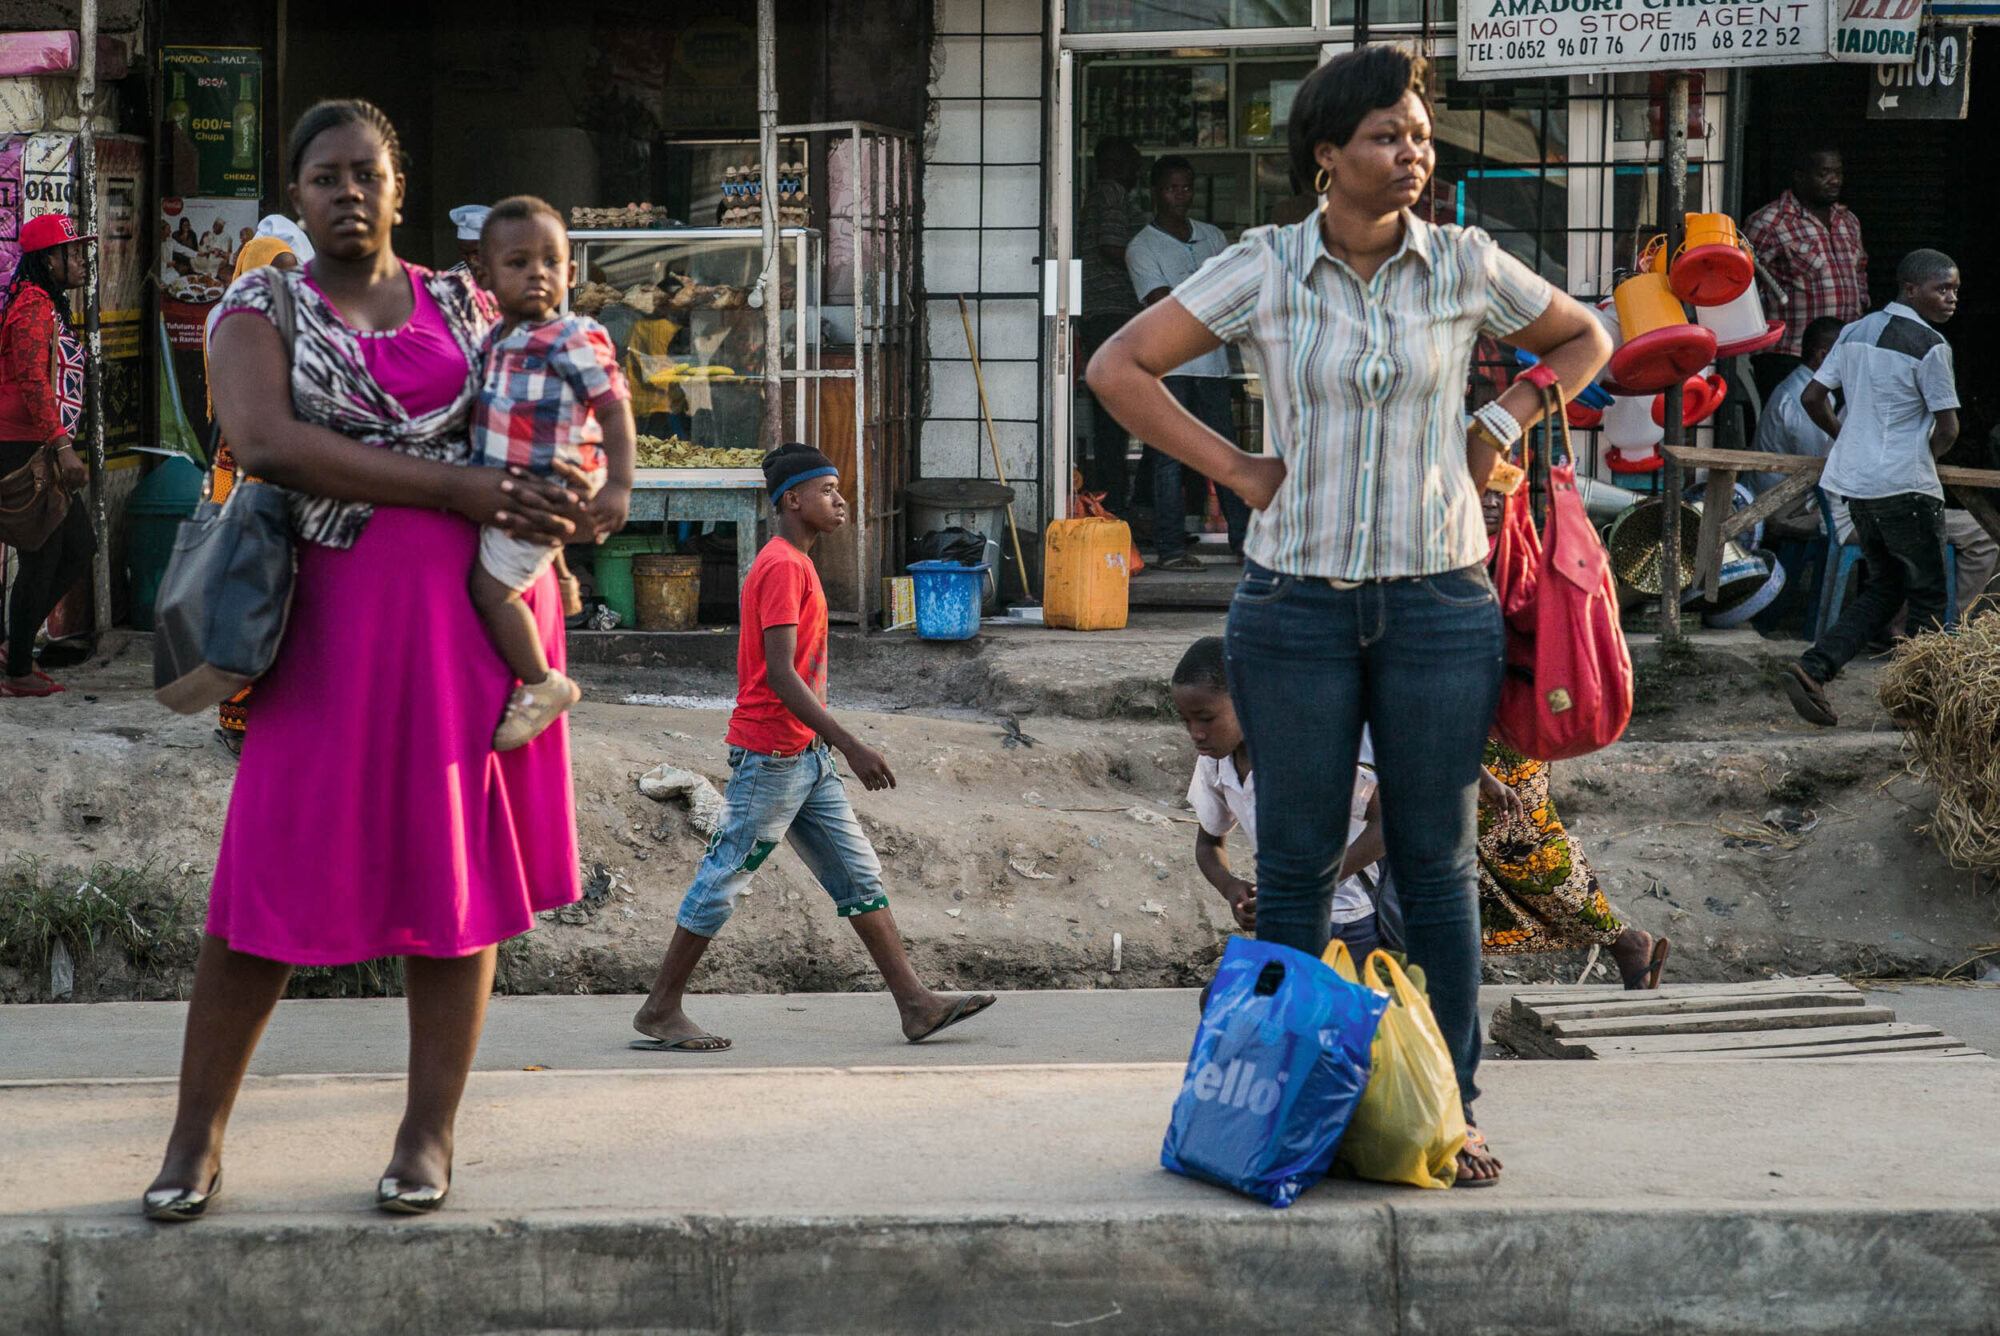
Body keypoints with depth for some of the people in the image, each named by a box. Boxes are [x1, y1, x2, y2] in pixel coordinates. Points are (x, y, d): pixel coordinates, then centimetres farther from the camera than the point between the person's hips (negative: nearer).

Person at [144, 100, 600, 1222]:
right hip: (343, 612, -2)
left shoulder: (462, 305, 14)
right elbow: (264, 440, -12)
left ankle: (430, 1136, 8)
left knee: (455, 863, 1)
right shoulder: (262, 309, 5)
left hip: (482, 606, 2)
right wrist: (455, 487, -18)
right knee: (279, 869, -4)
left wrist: (561, 506, 0)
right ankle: (198, 1137, 6)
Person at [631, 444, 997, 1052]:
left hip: (806, 757, 10)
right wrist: (850, 744, -25)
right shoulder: (782, 567, -15)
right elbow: (779, 674, -23)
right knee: (723, 880, -3)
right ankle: (660, 1014, 6)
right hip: (771, 756, -10)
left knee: (859, 875, 7)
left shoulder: (795, 564, 16)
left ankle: (916, 1005, 8)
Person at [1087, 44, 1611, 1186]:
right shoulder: (1264, 270, -2)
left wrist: (1502, 427, 5)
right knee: (1297, 865, 5)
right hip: (1298, 603, 0)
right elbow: (1119, 367, 0)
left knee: (1437, 864, 5)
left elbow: (1585, 340, 17)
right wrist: (1235, 469, -4)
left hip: (1441, 600, 1)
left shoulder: (1467, 267, 1)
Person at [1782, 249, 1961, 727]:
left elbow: (1813, 397, 11)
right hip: (1905, 486, -7)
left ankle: (1812, 667, 0)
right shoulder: (1929, 346, -12)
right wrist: (1927, 454, 10)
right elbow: (1948, 427, -11)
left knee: (1881, 588, 17)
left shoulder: (1856, 331, 10)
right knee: (1927, 595, 7)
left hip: (1855, 481, 7)